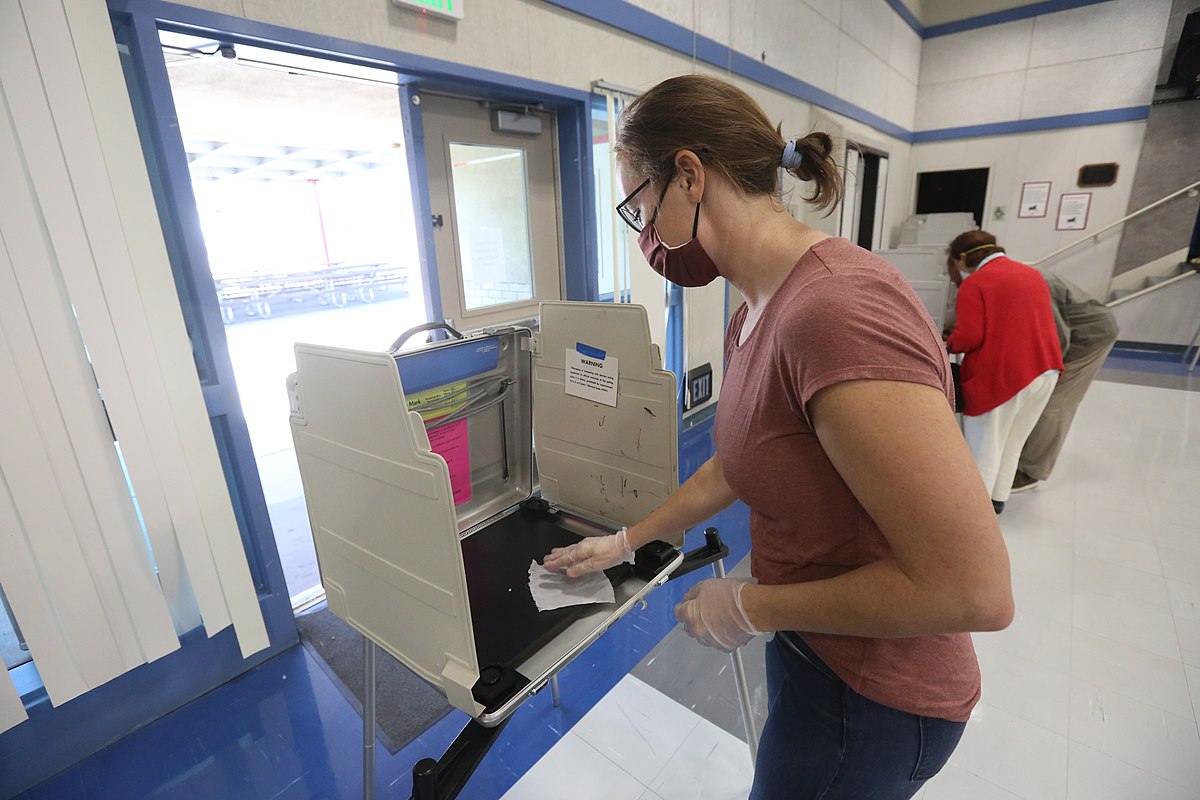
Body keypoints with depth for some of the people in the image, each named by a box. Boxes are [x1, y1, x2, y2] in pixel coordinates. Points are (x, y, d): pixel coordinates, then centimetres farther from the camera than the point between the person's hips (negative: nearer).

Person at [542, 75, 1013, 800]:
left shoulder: (836, 310, -33)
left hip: (871, 695, -7)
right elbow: (738, 464, 10)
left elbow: (973, 588, -30)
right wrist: (628, 541, 14)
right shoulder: (756, 315, -2)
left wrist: (750, 607, -19)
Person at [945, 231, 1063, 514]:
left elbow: (968, 337, -18)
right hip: (1045, 370, 8)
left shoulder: (974, 283, -10)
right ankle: (997, 499, 29)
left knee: (985, 444, 4)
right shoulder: (1033, 275, 14)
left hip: (999, 375, -7)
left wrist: (949, 344, 3)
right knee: (1013, 443, 18)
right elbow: (1029, 324, 21)